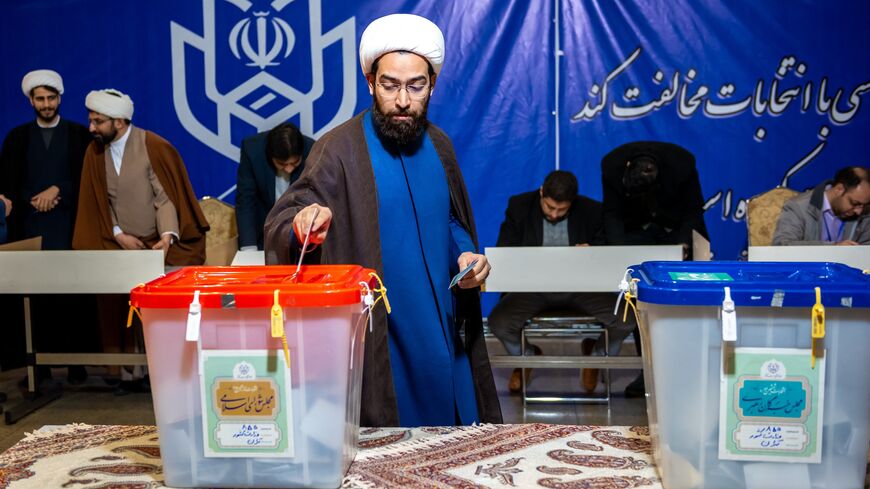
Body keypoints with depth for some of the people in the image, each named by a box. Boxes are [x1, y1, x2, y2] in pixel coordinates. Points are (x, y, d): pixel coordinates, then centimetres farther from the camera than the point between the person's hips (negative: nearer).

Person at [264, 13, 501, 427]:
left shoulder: (438, 145, 6)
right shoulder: (340, 149, -12)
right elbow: (282, 222, -17)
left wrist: (467, 254, -1)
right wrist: (301, 224, -40)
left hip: (443, 336, 6)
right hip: (376, 344, -5)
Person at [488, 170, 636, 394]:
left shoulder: (592, 211, -1)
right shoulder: (519, 206, -1)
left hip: (581, 286, 0)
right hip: (534, 286, 0)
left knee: (627, 318, -24)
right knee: (498, 322, -27)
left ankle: (598, 353, 14)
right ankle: (527, 355, 11)